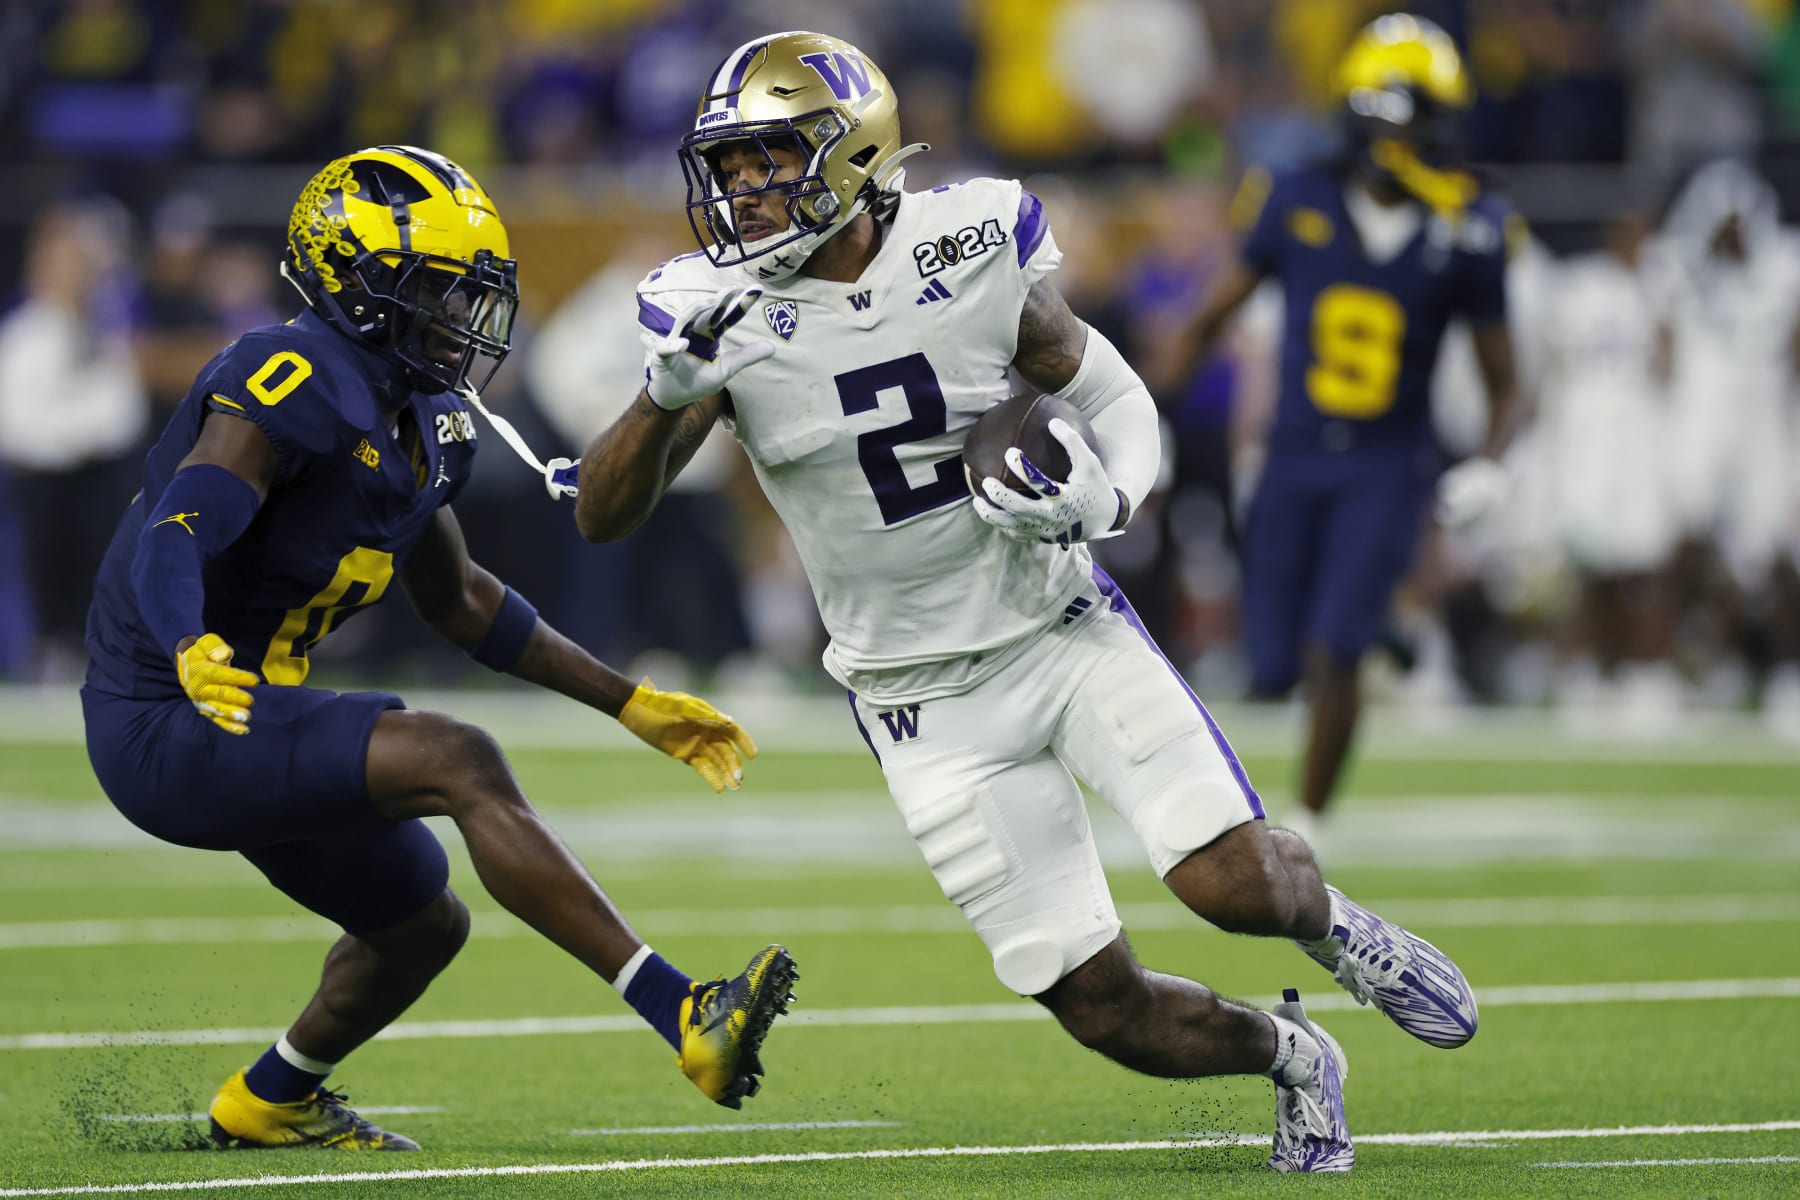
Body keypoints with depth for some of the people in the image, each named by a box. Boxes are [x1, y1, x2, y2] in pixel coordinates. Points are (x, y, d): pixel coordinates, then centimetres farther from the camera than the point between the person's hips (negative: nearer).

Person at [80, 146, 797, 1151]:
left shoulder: (420, 425, 9)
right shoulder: (292, 386, -20)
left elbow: (460, 601, 22)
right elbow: (175, 537, -33)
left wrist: (634, 705, 21)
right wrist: (192, 653, -55)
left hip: (247, 728, 10)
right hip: (168, 731, -10)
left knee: (424, 923, 22)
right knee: (462, 764, -24)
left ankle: (268, 1104, 45)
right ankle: (685, 1020, -30)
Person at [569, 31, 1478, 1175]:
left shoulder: (976, 258, -10)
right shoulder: (721, 315, -10)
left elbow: (1117, 402, 4)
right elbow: (603, 516, -13)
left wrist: (1102, 501, -18)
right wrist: (667, 392, -32)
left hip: (1065, 629, 0)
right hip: (930, 702, 0)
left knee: (1234, 883, -18)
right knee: (1104, 1008, -4)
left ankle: (1328, 920, 20)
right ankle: (1289, 1055, 27)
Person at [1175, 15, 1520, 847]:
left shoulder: (1465, 233, -5)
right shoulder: (1299, 203, -5)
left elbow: (1500, 378, 5)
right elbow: (1213, 316, 7)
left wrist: (1490, 461, -13)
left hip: (1387, 468, -2)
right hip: (1296, 458, 2)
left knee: (1334, 652, -17)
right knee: (1274, 671, 1)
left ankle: (1306, 831, -4)